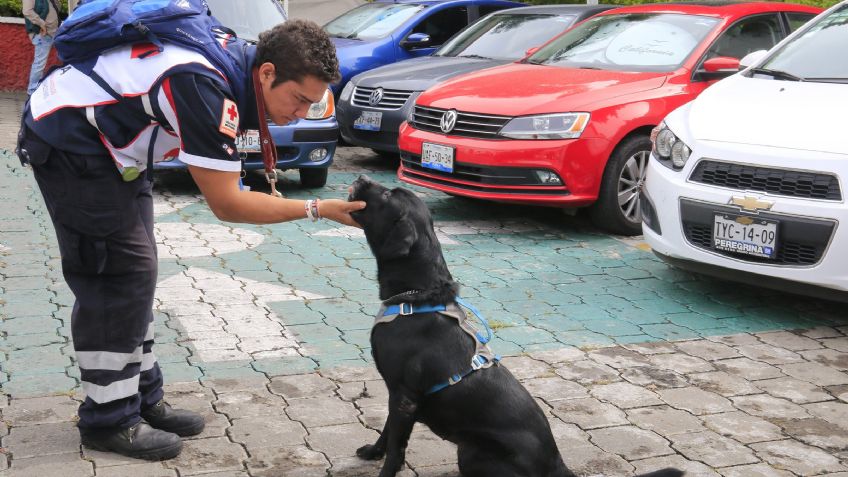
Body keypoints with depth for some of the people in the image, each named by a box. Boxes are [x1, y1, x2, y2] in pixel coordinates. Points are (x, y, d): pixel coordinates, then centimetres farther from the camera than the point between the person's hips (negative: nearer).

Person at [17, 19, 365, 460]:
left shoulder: (236, 60, -4)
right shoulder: (208, 90, -32)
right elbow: (226, 204, -26)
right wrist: (317, 210, -24)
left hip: (107, 143, 10)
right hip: (67, 145, -10)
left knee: (135, 272, 11)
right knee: (119, 275, -9)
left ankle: (142, 399, 20)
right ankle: (109, 419, 2)